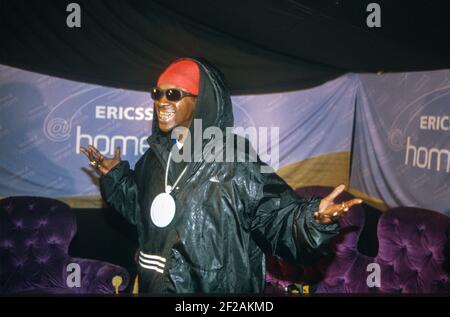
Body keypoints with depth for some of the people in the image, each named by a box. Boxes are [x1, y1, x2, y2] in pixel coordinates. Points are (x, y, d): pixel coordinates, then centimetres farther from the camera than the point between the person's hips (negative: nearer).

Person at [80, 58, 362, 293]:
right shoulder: (156, 156, 3)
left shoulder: (236, 161, -17)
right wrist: (115, 175, 15)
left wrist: (313, 219, -37)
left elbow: (277, 219, -20)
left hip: (215, 288, -6)